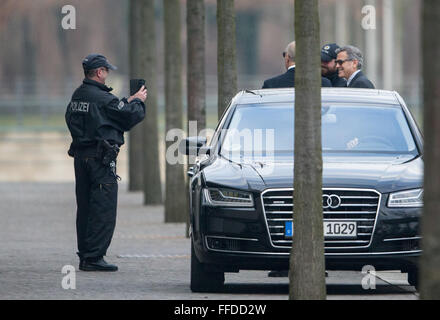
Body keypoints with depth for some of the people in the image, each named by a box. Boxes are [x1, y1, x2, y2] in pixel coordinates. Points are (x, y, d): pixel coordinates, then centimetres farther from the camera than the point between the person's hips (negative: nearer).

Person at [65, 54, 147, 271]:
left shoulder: (77, 96, 11)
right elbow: (131, 116, -13)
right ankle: (94, 258, -8)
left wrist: (127, 102, 17)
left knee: (85, 208, 13)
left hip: (80, 155, 9)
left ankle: (85, 255, 17)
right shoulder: (102, 98, -16)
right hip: (100, 157, -9)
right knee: (103, 208, -5)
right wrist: (137, 101, 10)